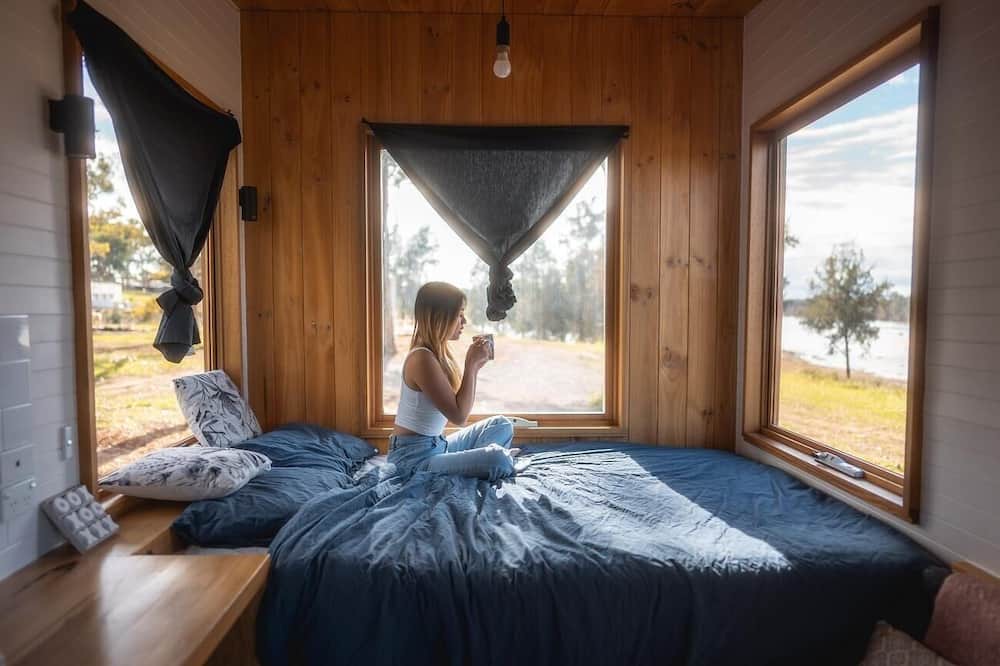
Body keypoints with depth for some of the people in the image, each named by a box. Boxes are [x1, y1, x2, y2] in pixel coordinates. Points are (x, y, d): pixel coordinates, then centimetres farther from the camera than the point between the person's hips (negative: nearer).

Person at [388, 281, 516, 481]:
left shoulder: (439, 353, 7)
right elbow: (459, 415, -22)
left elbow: (460, 404, 12)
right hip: (415, 457, -10)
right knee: (498, 460, -27)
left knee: (501, 426, 13)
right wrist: (471, 364, -17)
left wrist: (475, 366, 2)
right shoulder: (422, 358, -22)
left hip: (436, 445, 10)